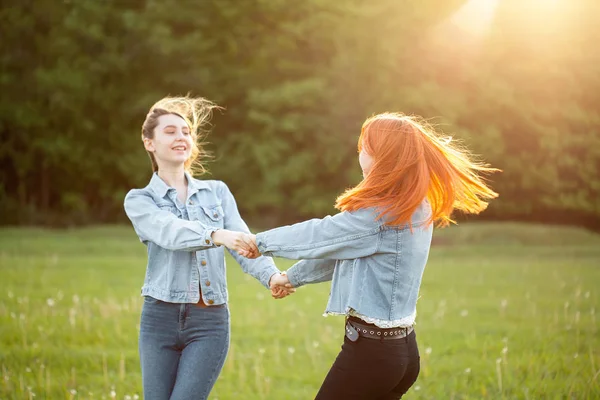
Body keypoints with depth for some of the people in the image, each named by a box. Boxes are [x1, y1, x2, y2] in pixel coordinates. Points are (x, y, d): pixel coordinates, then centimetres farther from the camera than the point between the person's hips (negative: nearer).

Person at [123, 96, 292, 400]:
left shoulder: (217, 192, 11)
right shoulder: (139, 200, 4)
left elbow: (243, 243, -1)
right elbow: (170, 232, -17)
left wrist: (272, 275, -23)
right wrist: (217, 235, -38)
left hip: (210, 321, 0)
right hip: (160, 318, 0)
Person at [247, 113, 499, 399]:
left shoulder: (380, 216, -20)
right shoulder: (414, 209, 8)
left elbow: (319, 236, -10)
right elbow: (339, 248, 17)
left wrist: (262, 242, 6)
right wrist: (294, 276, 26)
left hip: (371, 351, -9)